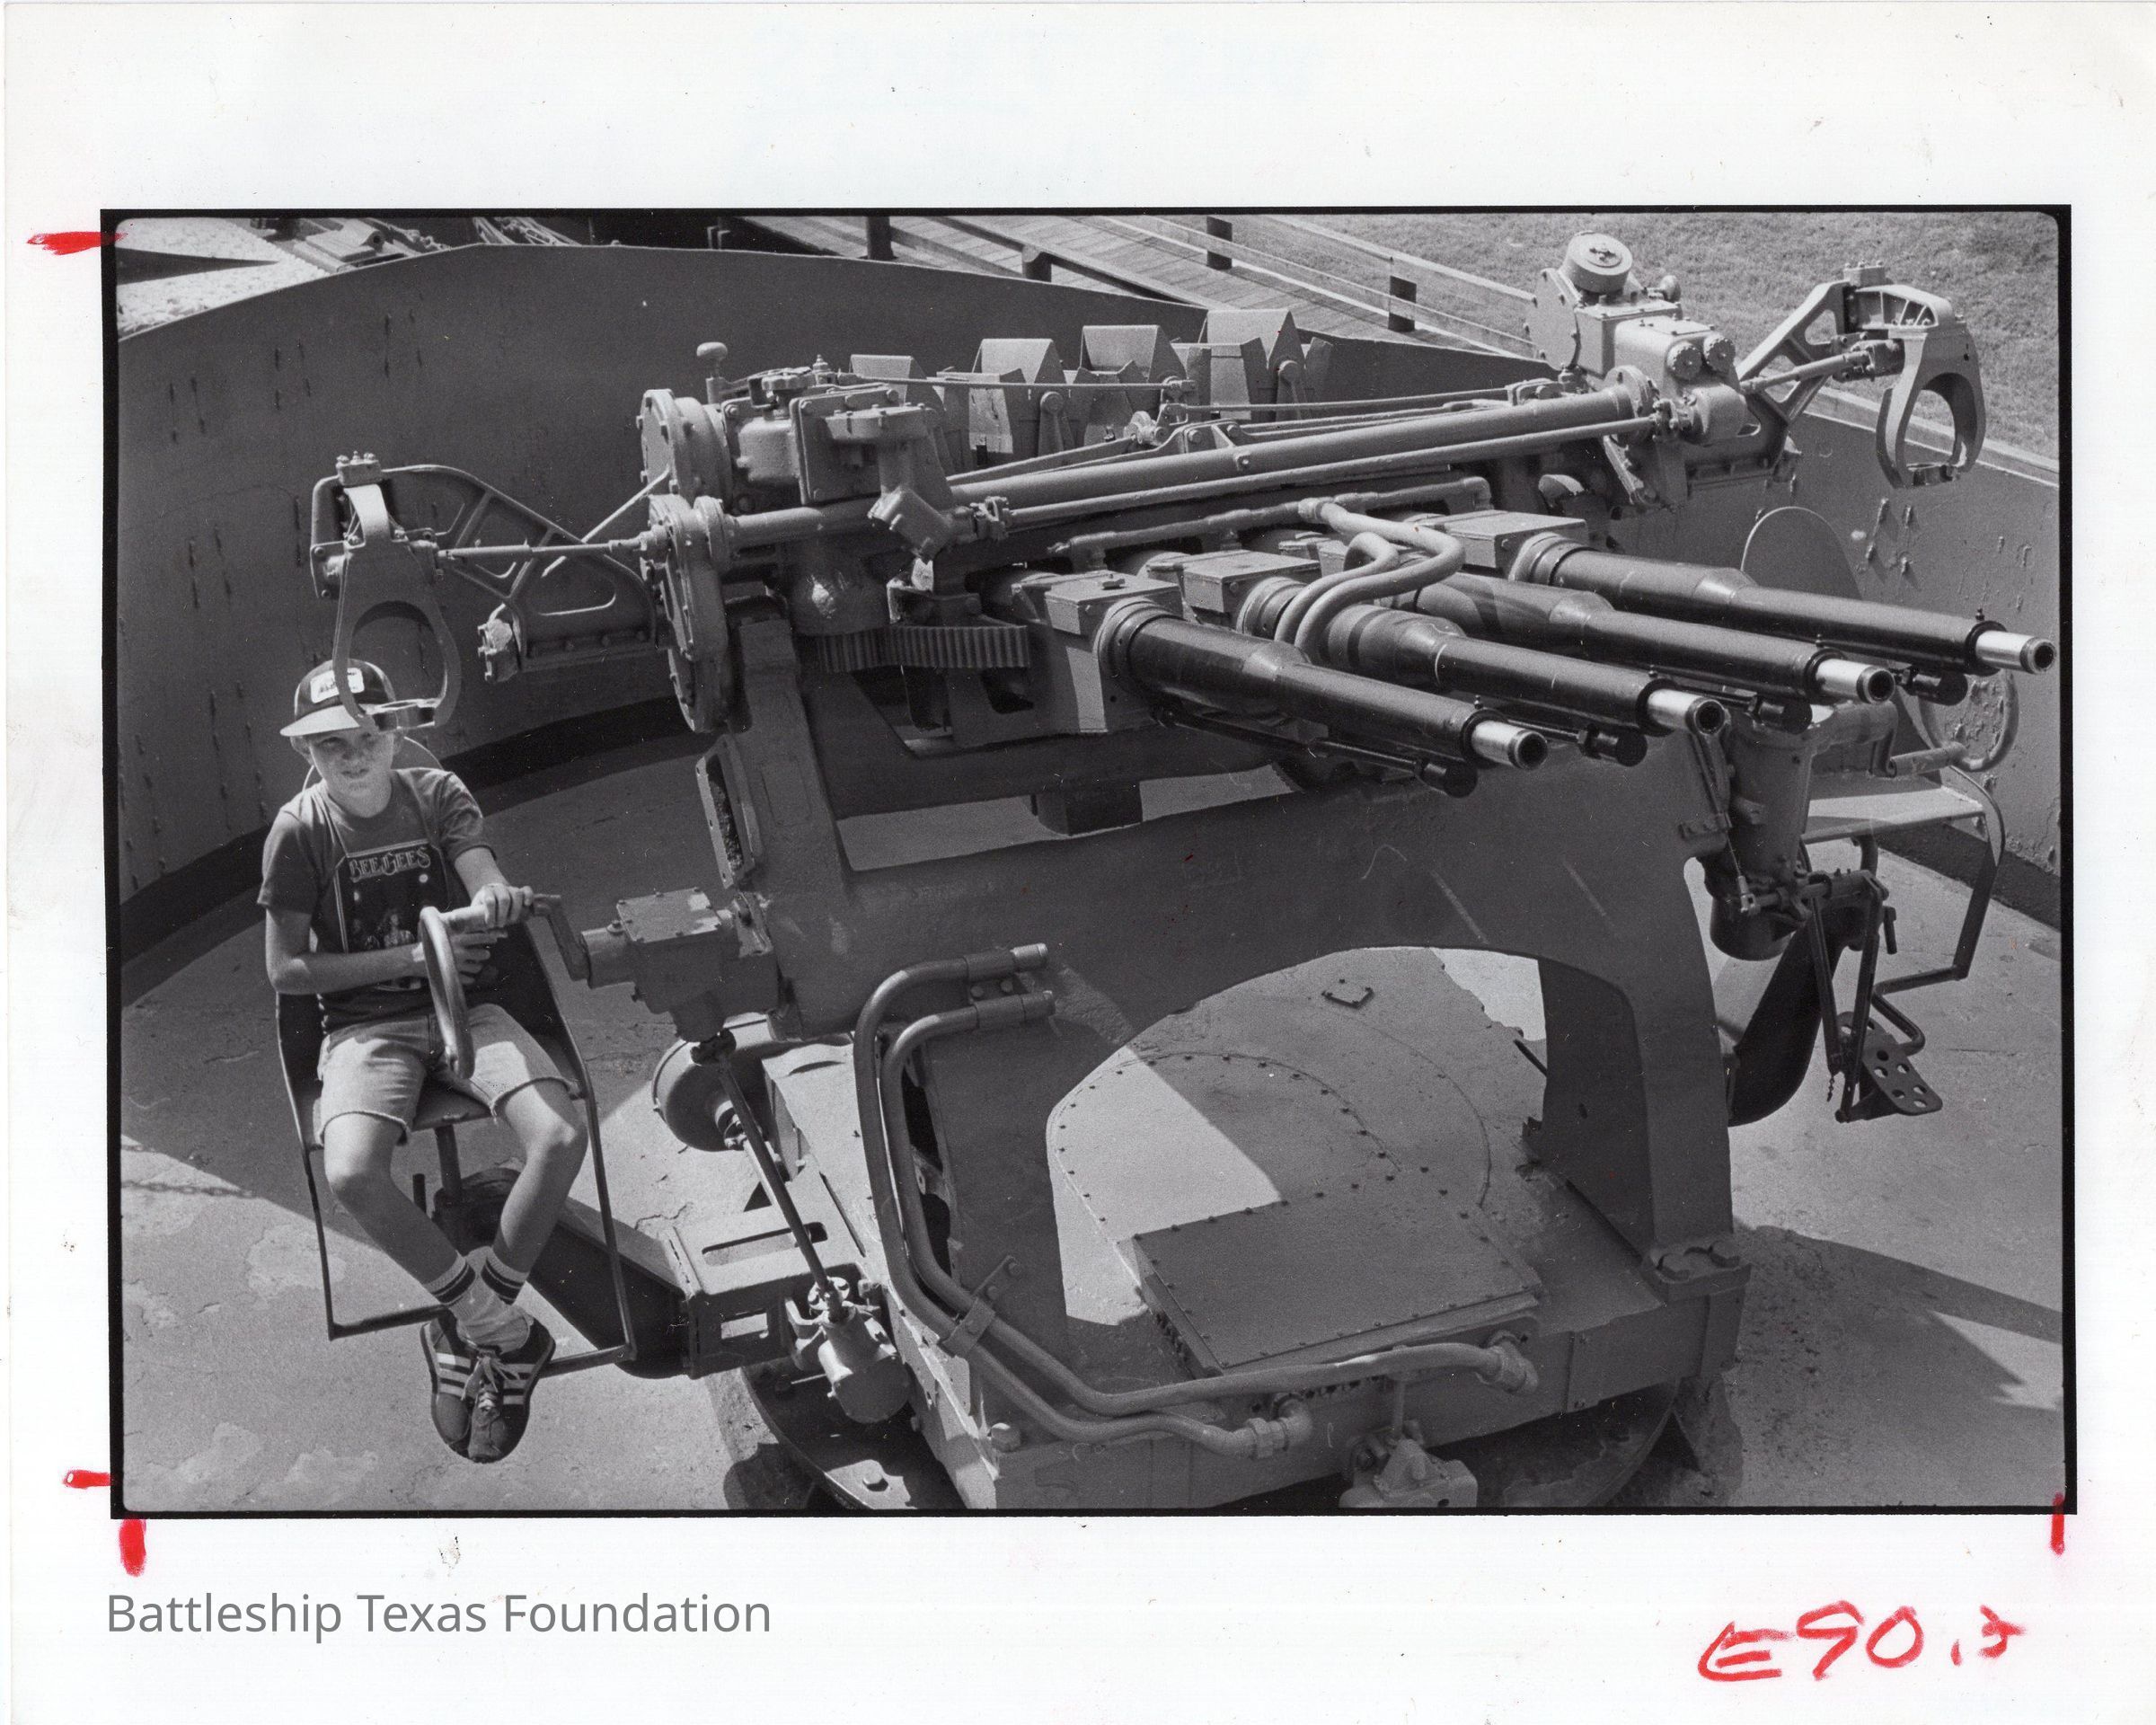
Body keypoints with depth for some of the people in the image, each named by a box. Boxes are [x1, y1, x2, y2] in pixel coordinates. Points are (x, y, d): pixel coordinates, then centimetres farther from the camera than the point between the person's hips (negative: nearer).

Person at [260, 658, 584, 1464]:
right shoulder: (299, 830, -4)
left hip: (463, 1004, 2)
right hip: (366, 1024, -2)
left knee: (562, 1135, -25)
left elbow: (489, 885, -12)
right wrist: (411, 956, -11)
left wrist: (497, 899, -38)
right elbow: (286, 970, -5)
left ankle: (472, 1323, -5)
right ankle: (504, 1332, -12)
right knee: (352, 1173, -32)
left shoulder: (437, 793, 2)